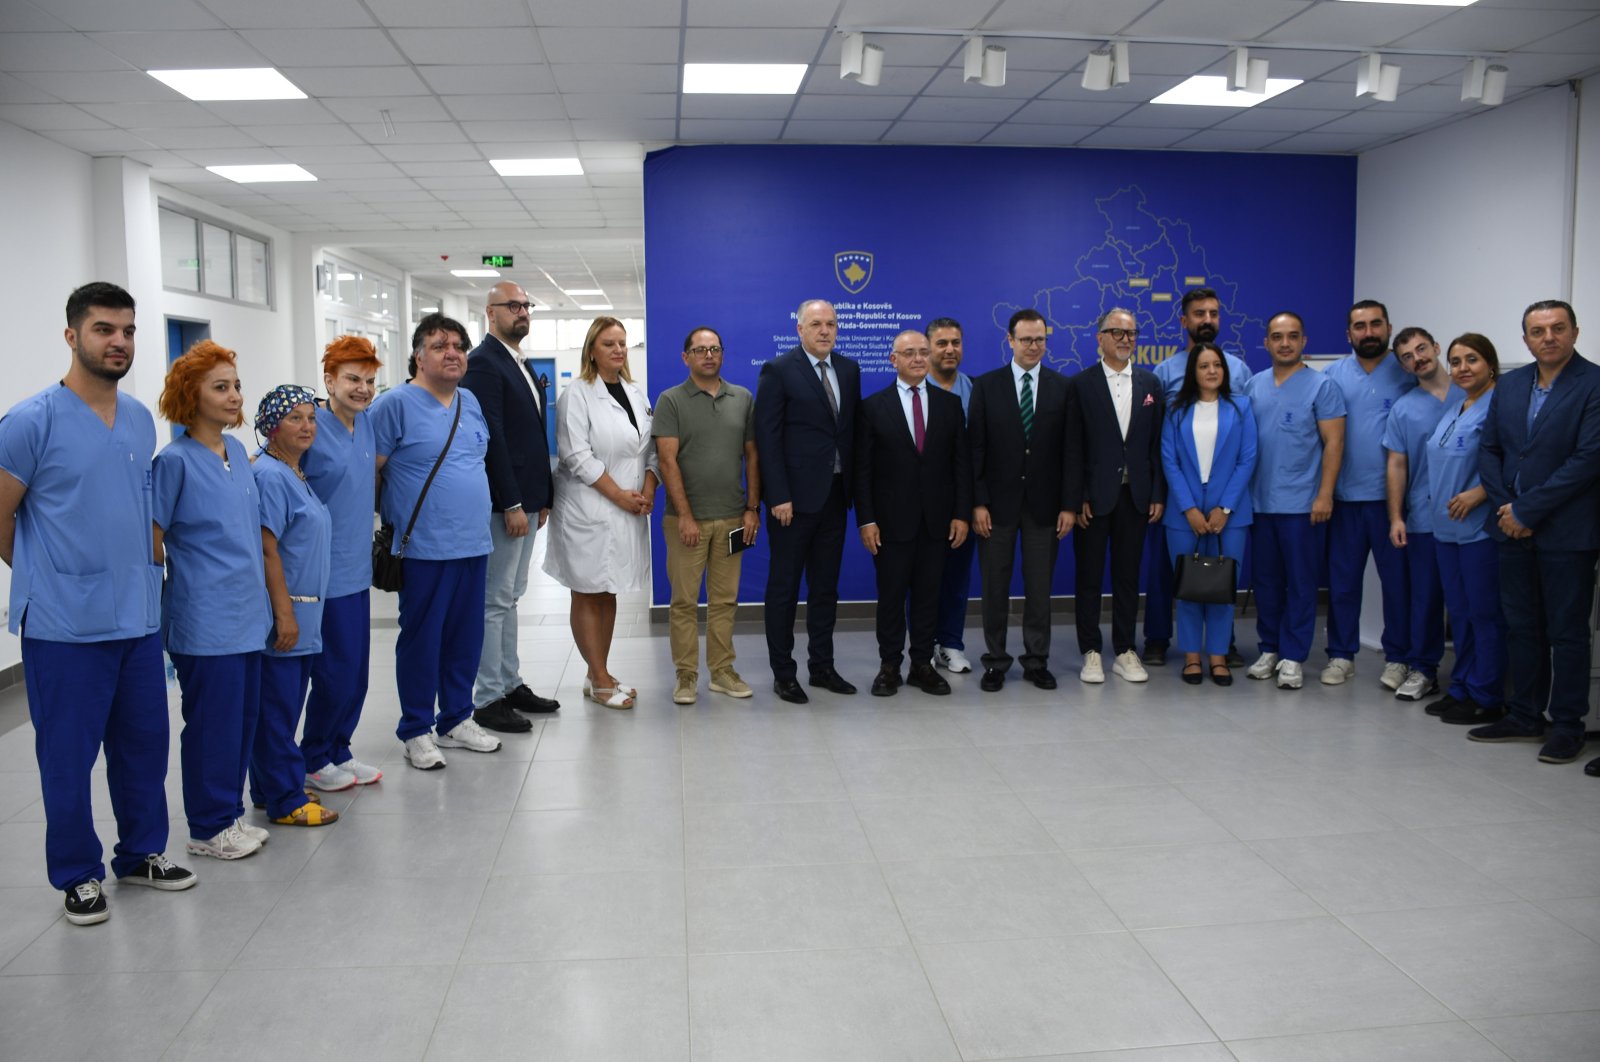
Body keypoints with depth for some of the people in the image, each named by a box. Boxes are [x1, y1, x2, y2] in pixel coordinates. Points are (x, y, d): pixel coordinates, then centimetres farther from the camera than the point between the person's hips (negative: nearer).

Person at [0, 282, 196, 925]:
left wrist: (135, 574, 15)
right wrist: (53, 579, 5)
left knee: (144, 745, 15)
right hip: (65, 627, -5)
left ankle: (142, 853, 32)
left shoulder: (141, 420, 8)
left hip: (138, 618, 6)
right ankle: (77, 875, 23)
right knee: (68, 756, 7)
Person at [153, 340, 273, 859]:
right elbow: (151, 542, -9)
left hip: (246, 610, 7)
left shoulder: (237, 451, 9)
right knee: (212, 720, 2)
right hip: (204, 617, -7)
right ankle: (209, 827, 17)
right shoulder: (175, 460, -12)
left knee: (244, 715, 13)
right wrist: (188, 579, -1)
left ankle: (230, 812, 27)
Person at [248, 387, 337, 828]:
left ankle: (270, 788, 26)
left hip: (304, 611, 9)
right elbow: (267, 549, -18)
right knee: (277, 707, -1)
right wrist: (284, 613, -20)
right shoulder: (269, 476, -14)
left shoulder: (296, 475, 14)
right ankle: (286, 801, 6)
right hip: (281, 612, -9)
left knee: (286, 706, 15)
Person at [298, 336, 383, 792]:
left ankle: (339, 751, 27)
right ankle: (313, 761, 18)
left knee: (356, 672, 12)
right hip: (324, 572, -7)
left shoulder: (367, 422, 6)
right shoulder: (312, 429, -14)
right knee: (335, 673, 0)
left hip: (358, 569, 7)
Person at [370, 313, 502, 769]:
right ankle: (416, 731, 16)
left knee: (466, 637, 13)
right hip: (425, 548, -7)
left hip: (473, 543, 7)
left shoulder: (470, 402, 12)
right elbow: (368, 471, -9)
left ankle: (456, 720, 28)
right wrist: (399, 516, -2)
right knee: (422, 638, 3)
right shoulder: (395, 403, -9)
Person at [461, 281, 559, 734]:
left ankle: (510, 684, 25)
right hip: (502, 503, -9)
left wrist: (541, 499, 15)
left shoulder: (519, 365, 16)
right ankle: (488, 700, 5)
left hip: (525, 500, 9)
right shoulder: (483, 362, -13)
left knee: (510, 597, 16)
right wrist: (511, 505, -21)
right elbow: (491, 438, -19)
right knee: (495, 601, -2)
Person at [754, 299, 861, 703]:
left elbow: (853, 429, 12)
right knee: (784, 587, 4)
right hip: (795, 496, -5)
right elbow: (767, 438, -11)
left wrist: (854, 486, 6)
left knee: (826, 586, 13)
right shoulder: (778, 371, -7)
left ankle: (822, 666, 24)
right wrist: (779, 497, -16)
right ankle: (783, 673, 13)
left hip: (835, 494, 6)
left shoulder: (849, 370, 10)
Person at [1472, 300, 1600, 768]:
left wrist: (1526, 510, -15)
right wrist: (1505, 508, -4)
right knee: (1522, 627, 13)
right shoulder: (1510, 385, 9)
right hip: (1514, 530, 6)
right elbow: (1489, 449, 9)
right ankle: (1525, 716, 24)